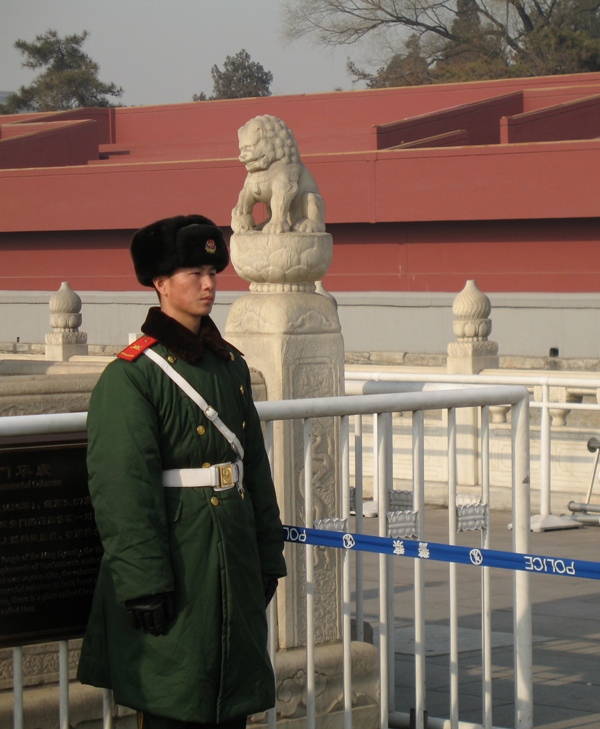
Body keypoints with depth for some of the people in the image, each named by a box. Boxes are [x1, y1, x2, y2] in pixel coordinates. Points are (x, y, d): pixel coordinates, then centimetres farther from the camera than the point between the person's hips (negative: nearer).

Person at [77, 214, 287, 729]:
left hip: (235, 560, 7)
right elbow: (122, 489, -16)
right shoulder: (131, 376, -11)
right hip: (175, 563, -7)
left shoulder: (231, 365, 11)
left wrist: (267, 556, 13)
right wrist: (144, 583, -20)